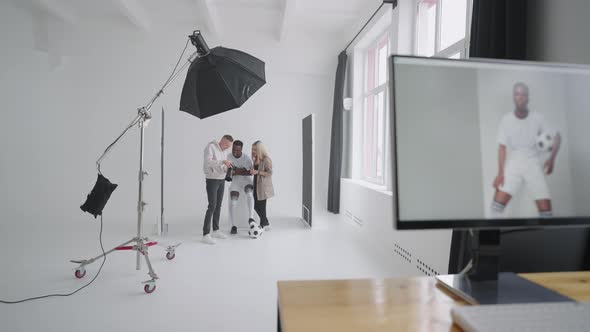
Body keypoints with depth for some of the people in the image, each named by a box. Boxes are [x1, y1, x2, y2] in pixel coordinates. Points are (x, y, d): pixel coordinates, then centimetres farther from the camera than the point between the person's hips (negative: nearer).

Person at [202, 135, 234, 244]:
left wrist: (227, 169, -6)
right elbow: (207, 162, -24)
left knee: (218, 206, 9)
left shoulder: (224, 152, 13)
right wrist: (223, 162, -30)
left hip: (221, 180, 8)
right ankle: (205, 234, -9)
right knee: (212, 206, -12)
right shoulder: (211, 147, -10)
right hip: (212, 180, -8)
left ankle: (216, 230, 18)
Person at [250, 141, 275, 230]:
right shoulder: (256, 159, 13)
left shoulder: (266, 160, -11)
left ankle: (262, 225, 11)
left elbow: (270, 173, -17)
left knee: (261, 207, -3)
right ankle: (266, 224, 24)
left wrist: (257, 172, -23)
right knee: (256, 207, 9)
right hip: (256, 186, 8)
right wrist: (250, 172, 7)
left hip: (263, 187, -8)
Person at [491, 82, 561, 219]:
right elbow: (502, 147, -2)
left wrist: (552, 158, -13)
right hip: (513, 164, 0)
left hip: (533, 164, 0)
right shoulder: (506, 120, -3)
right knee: (497, 204, -12)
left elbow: (557, 137, 4)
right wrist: (500, 173, -9)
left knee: (546, 210, -5)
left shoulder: (537, 118, -3)